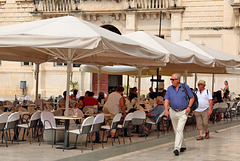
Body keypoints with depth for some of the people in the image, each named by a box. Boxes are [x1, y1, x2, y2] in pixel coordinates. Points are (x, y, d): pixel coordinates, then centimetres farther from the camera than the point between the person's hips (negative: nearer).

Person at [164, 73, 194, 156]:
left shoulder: (185, 87, -6)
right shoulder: (169, 88, 1)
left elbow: (192, 97, 2)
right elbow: (166, 100, -3)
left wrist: (189, 106, -13)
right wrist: (166, 110, -18)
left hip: (183, 112, -4)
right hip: (173, 112, 4)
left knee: (179, 130, -15)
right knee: (176, 130, 12)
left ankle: (177, 148, -21)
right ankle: (182, 146, 30)